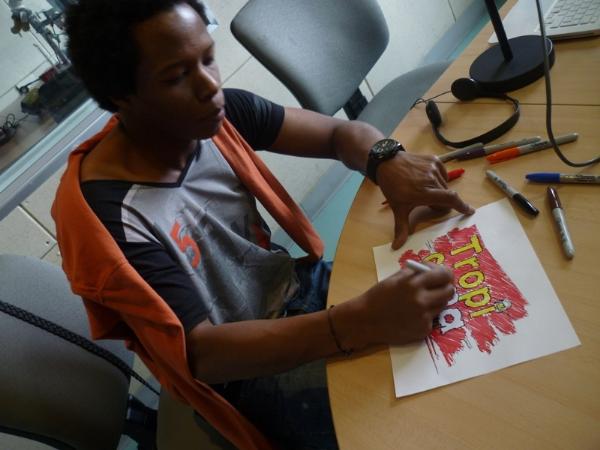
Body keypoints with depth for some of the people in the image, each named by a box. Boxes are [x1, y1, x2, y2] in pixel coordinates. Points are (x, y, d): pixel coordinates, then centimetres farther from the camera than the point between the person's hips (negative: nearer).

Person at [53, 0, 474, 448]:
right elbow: (202, 352, -28)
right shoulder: (106, 217, -26)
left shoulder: (220, 112, -11)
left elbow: (342, 132, -2)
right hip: (244, 370, -5)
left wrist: (389, 163, -26)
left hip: (299, 286, 6)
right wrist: (362, 321, -40)